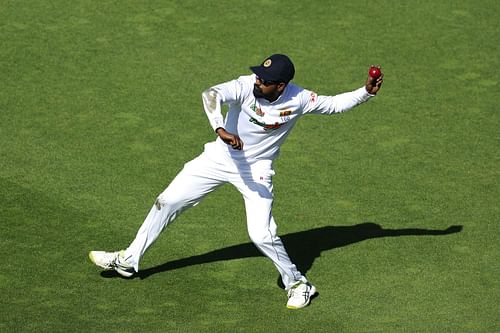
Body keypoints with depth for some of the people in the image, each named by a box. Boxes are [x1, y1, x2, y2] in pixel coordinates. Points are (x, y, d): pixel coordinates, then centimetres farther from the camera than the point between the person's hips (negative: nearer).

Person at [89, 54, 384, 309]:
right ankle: (129, 260, 24)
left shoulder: (299, 100, -20)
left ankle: (298, 284, 10)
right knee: (168, 202, 6)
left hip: (257, 170, -2)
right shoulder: (246, 86, -25)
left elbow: (334, 104, -4)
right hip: (221, 157, 2)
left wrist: (367, 92, -18)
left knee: (262, 235, -16)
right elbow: (212, 94, -43)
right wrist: (220, 129, -59)